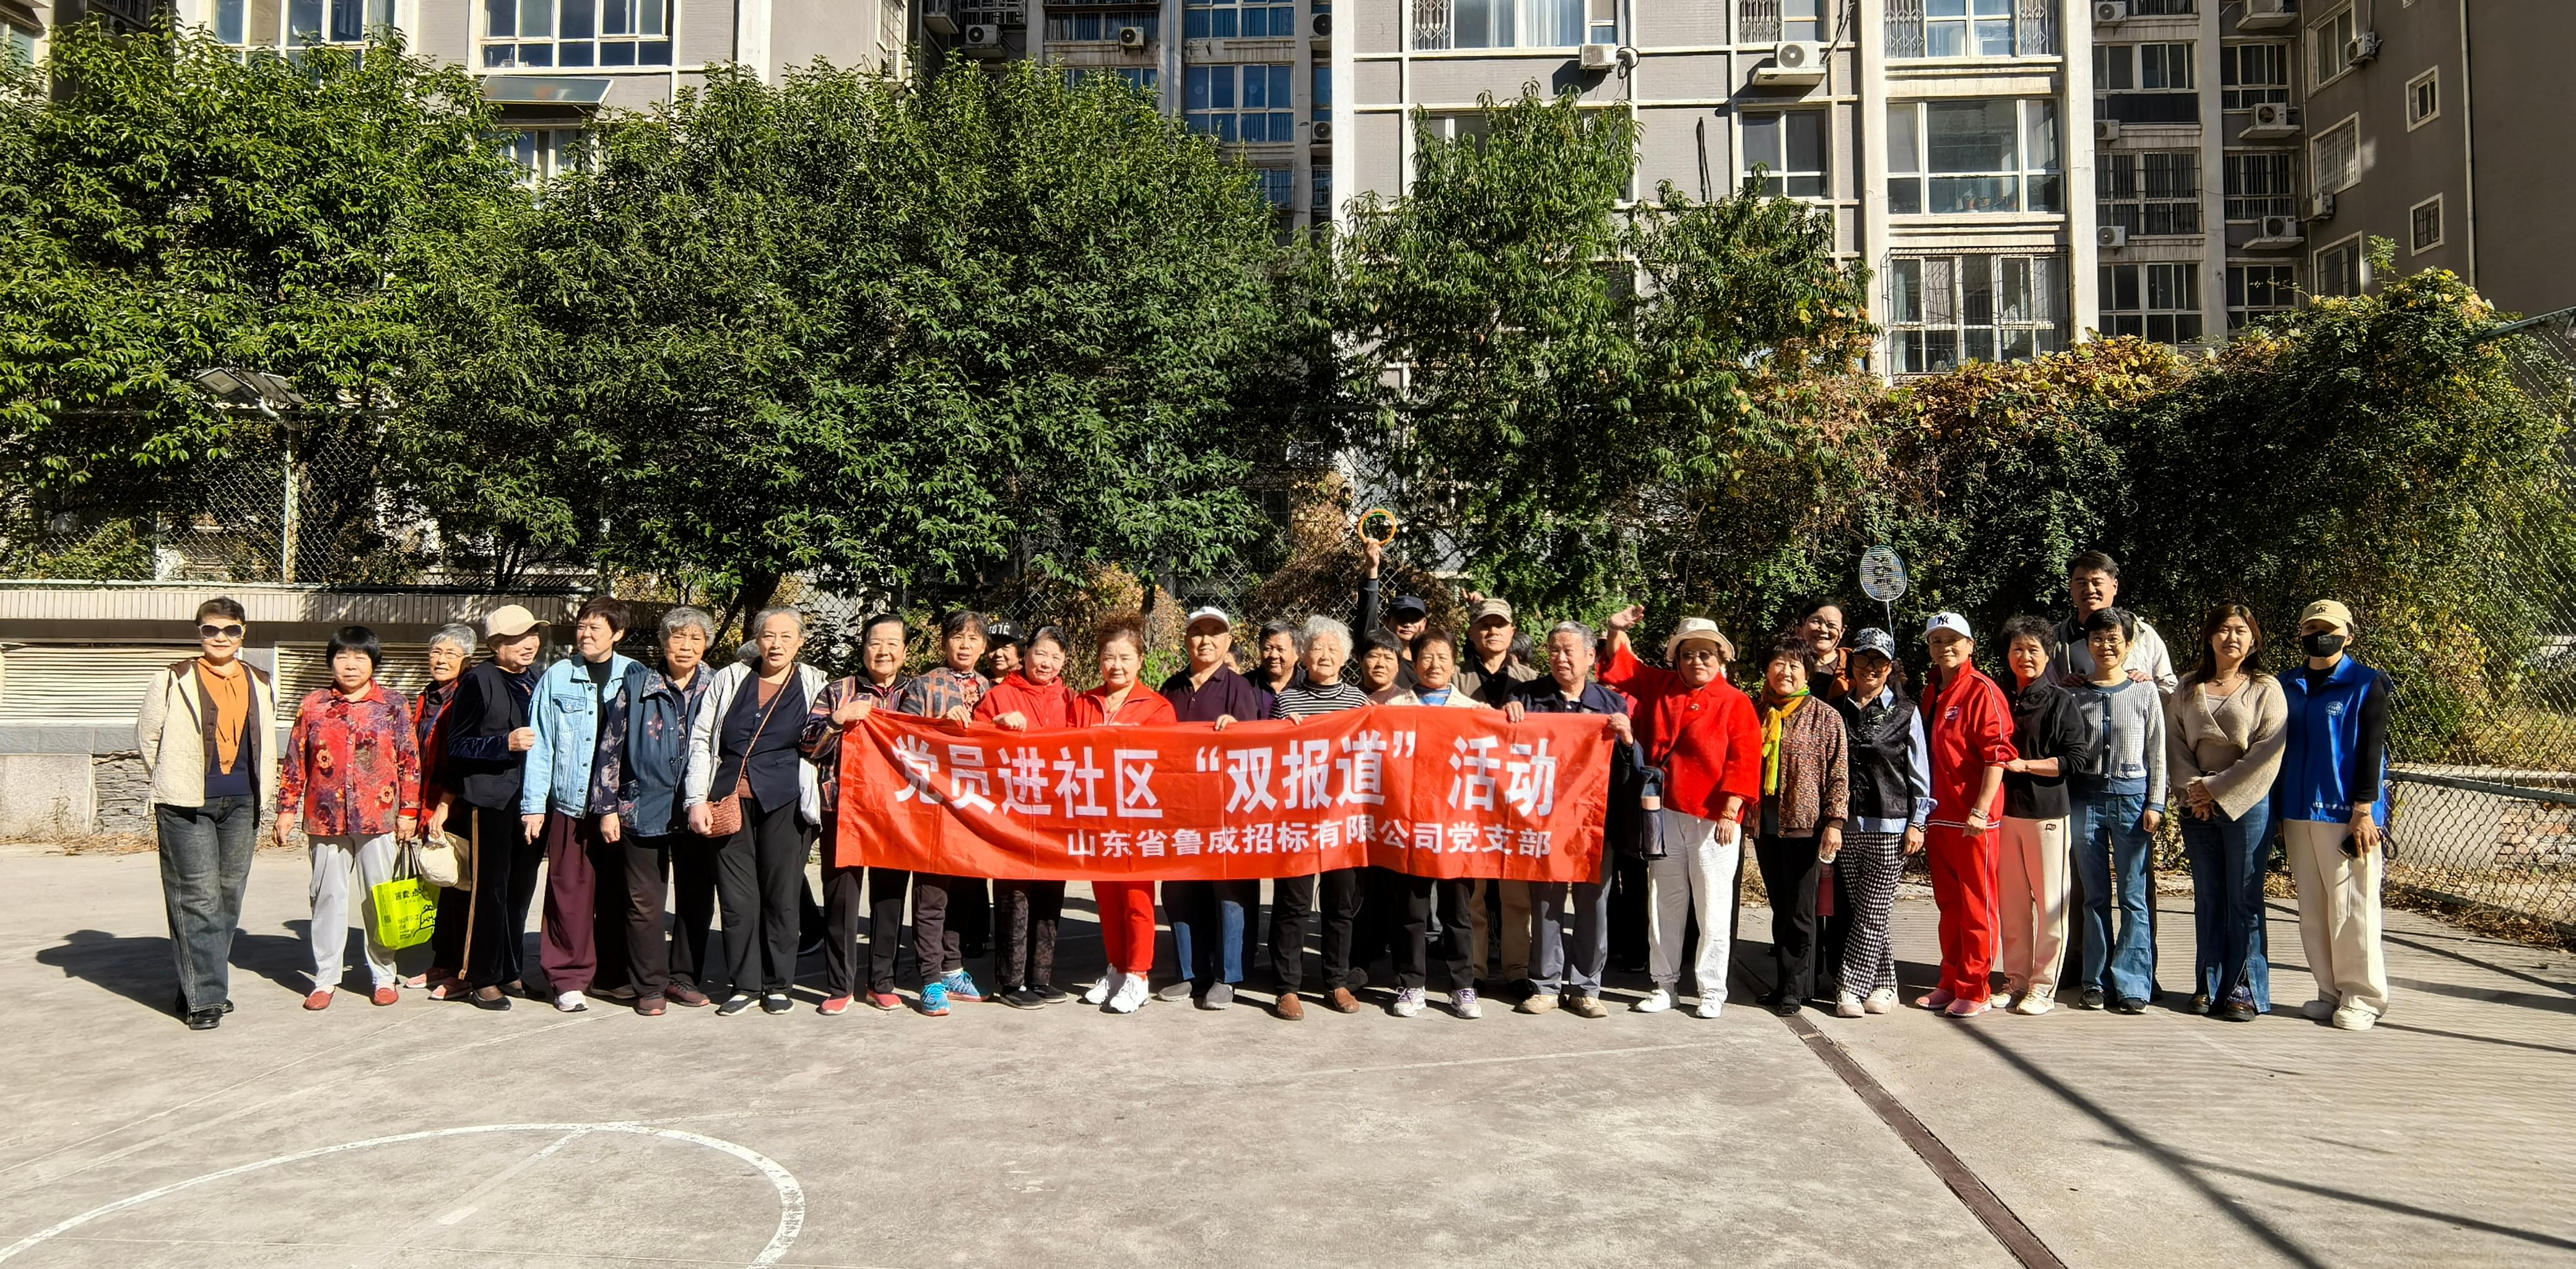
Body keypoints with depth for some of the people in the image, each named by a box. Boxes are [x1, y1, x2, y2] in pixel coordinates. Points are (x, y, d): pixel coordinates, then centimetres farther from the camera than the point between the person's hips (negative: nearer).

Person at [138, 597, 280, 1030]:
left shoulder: (260, 683, 12)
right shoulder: (175, 680, 0)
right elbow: (147, 736, 8)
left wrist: (260, 791, 14)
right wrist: (171, 784, 11)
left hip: (241, 803, 4)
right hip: (187, 804, -4)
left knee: (229, 895, 8)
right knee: (198, 897, -7)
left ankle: (205, 981, 20)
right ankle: (204, 998, -3)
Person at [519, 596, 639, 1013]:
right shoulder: (556, 678, 4)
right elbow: (540, 745, 4)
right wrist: (533, 805, -1)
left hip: (622, 805, 1)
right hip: (570, 804, -1)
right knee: (570, 892, -1)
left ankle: (613, 975, 19)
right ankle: (569, 979, 10)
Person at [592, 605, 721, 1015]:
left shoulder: (716, 687, 6)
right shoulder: (636, 683, 2)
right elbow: (611, 745, 3)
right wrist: (607, 807, 0)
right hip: (644, 807, -2)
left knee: (697, 900, 7)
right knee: (645, 902, 1)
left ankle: (685, 978, 21)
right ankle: (650, 985, 12)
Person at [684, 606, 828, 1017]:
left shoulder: (814, 685, 8)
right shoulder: (730, 679, 10)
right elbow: (700, 740, 8)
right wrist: (697, 799, 1)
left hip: (782, 800, -1)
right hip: (729, 800, 1)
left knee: (781, 895, 1)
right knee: (736, 896, 2)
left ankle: (777, 985, 13)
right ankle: (744, 984, 12)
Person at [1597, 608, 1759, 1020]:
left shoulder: (1736, 704, -3)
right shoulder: (1661, 686, 10)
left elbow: (1743, 762, -8)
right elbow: (1622, 668, 23)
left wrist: (1729, 813, -14)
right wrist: (1618, 631, 7)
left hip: (1713, 819, -4)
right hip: (1664, 814, 4)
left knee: (1713, 908, 1)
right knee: (1664, 904, 10)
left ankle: (1712, 991, 12)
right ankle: (1665, 985, 19)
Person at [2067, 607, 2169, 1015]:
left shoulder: (2145, 692, 3)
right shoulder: (2075, 694, 6)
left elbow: (2157, 754, 4)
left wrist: (2155, 804, -2)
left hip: (2131, 797, -1)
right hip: (2087, 798, 2)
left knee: (2134, 896, -3)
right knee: (2094, 896, 6)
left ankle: (2131, 984, 3)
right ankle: (2097, 982, 12)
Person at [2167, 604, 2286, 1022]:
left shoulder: (2266, 689, 0)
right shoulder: (2189, 688, 12)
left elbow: (2268, 752, -8)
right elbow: (2174, 741, 7)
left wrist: (2217, 790, -11)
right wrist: (2193, 788, -7)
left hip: (2246, 804, -3)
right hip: (2198, 809, 3)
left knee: (2244, 900, -1)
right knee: (2207, 898, 8)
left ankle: (2245, 991, 6)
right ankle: (2208, 986, 14)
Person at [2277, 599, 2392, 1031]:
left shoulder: (2366, 685, -1)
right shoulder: (2287, 685, 13)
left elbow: (2371, 750, -6)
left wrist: (2364, 810, -12)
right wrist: (2278, 812, 13)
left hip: (2346, 813, -5)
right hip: (2298, 814, 5)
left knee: (2352, 906, -3)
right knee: (2313, 910, 8)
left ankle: (2362, 997, 7)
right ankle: (2331, 991, 18)